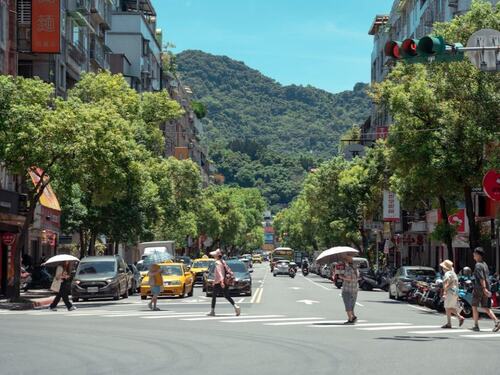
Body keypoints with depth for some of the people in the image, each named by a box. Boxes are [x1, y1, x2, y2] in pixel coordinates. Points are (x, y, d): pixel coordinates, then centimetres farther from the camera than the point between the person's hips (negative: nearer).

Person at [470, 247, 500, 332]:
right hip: (486, 288, 8)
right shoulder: (485, 264, 15)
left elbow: (481, 278, -24)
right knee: (486, 308, 7)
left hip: (479, 288, -8)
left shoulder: (478, 265, -13)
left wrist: (484, 288, -31)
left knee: (474, 307, 6)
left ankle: (476, 326, 8)